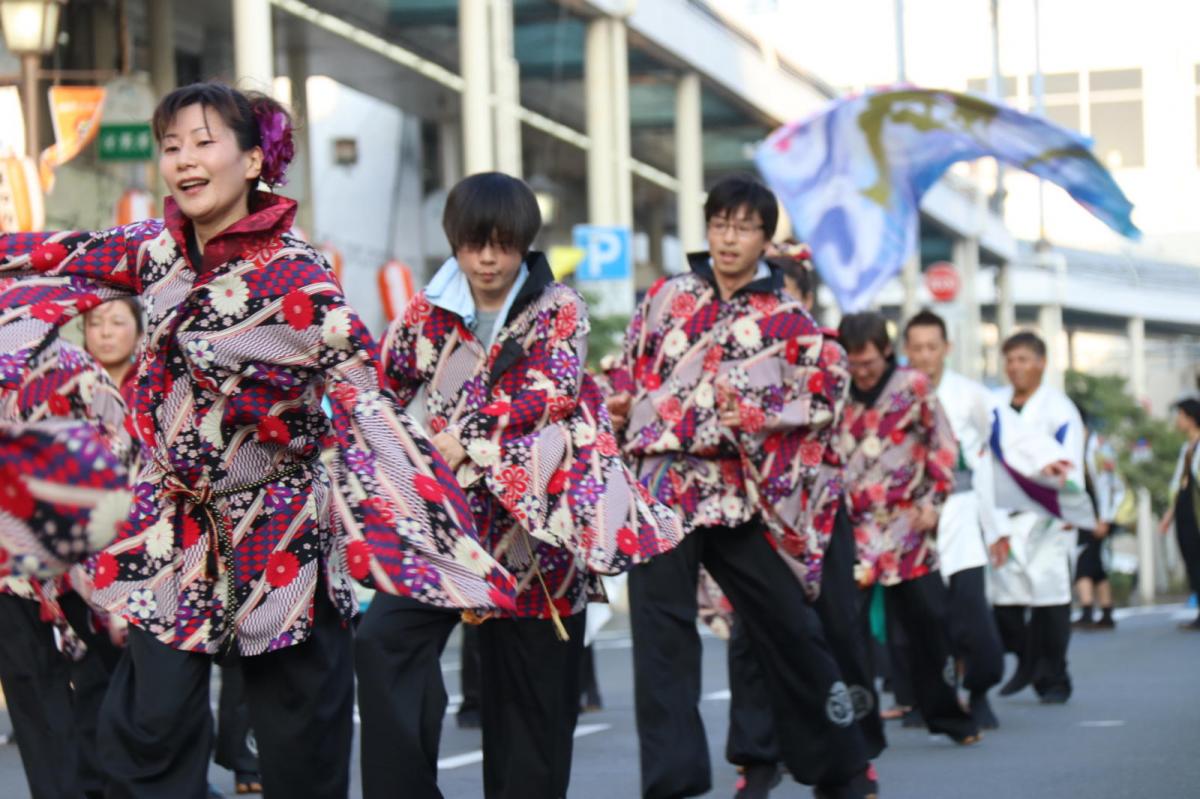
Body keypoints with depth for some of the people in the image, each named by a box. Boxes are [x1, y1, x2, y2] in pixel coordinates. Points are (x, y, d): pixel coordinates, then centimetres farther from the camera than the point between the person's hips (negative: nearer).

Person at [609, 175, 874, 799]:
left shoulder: (788, 321, 3)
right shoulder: (667, 298, 10)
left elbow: (826, 393, 2)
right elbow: (629, 372, 18)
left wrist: (760, 416, -11)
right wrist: (622, 407, 0)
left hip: (740, 494, -1)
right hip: (661, 484, 1)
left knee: (786, 623, 6)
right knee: (661, 627, -8)